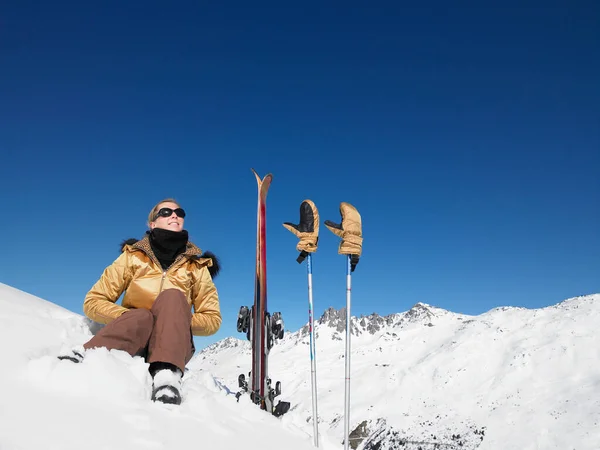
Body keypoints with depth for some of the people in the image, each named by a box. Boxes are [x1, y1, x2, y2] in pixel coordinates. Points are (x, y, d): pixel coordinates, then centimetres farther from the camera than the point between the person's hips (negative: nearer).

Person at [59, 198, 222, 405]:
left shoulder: (197, 266, 6)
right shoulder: (133, 256, 5)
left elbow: (213, 318, 8)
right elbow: (93, 302, 4)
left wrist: (179, 321, -12)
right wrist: (127, 316, -14)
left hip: (174, 346, 1)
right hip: (132, 340, 0)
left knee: (173, 297, -29)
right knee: (142, 317, -34)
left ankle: (166, 372, -47)